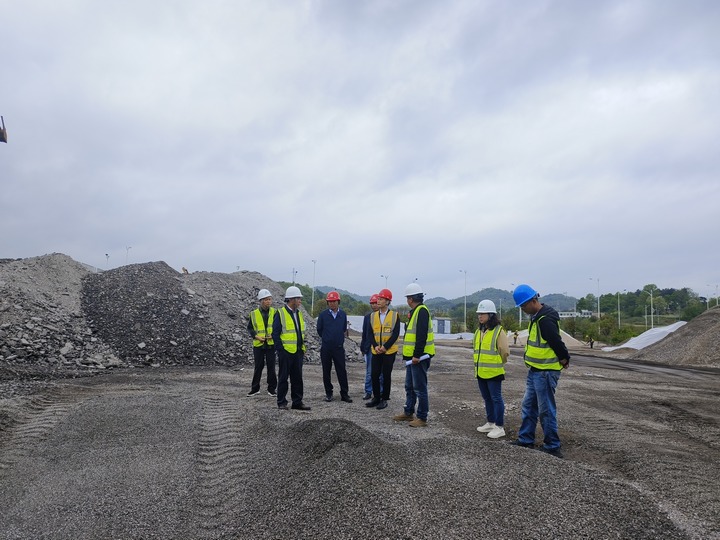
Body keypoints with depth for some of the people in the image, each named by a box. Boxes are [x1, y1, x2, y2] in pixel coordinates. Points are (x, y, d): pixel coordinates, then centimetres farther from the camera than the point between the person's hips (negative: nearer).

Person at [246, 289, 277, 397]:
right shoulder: (253, 314, 2)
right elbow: (249, 328, 6)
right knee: (258, 366, 8)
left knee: (271, 367, 4)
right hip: (258, 344, 0)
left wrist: (273, 335, -13)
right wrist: (256, 336, -10)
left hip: (271, 344, 0)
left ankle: (271, 389, 16)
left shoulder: (275, 312, 1)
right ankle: (255, 388, 21)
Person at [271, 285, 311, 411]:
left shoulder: (299, 314, 13)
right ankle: (282, 403, 13)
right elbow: (275, 334, -10)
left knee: (297, 378, 11)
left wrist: (302, 347, 12)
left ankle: (297, 402, 19)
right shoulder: (280, 314, -9)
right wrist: (280, 349, -14)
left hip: (298, 352, 7)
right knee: (283, 377, 3)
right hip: (286, 352, -7)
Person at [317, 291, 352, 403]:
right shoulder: (323, 314, -2)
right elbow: (319, 330, 8)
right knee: (326, 372, 7)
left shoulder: (343, 314, 3)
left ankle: (344, 394, 9)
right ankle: (328, 393, 19)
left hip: (339, 347, 1)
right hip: (326, 348, -1)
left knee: (342, 371, 1)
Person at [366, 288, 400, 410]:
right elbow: (371, 334, 5)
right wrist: (375, 346, -11)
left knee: (386, 375, 4)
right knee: (374, 375, 5)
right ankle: (376, 398, 20)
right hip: (376, 351, 4)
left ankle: (384, 399, 17)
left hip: (389, 351, -3)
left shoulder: (395, 315, -5)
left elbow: (396, 334, -11)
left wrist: (385, 347, -17)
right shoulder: (373, 316, 6)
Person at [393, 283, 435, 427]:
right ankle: (408, 412, 30)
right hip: (412, 357, 10)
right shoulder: (414, 311, 16)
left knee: (420, 388, -2)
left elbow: (422, 336, -23)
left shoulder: (422, 311, -16)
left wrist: (417, 355, -24)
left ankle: (422, 418, 6)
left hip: (419, 357, -10)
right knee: (409, 386, 18)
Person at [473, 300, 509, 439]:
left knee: (496, 398, -1)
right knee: (487, 398, 17)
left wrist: (497, 364, 0)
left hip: (493, 372, -8)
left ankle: (500, 427, 8)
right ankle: (490, 423, 30)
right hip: (480, 372, 8)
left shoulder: (498, 331, -13)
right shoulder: (479, 331, 11)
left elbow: (505, 352, -12)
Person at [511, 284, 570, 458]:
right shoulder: (536, 317, 10)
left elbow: (557, 344, -23)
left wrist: (564, 360, -7)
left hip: (545, 372, -10)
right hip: (535, 371, 10)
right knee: (528, 406, 16)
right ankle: (526, 439, 27)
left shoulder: (545, 320, -23)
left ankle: (552, 447, 13)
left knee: (546, 410, 1)